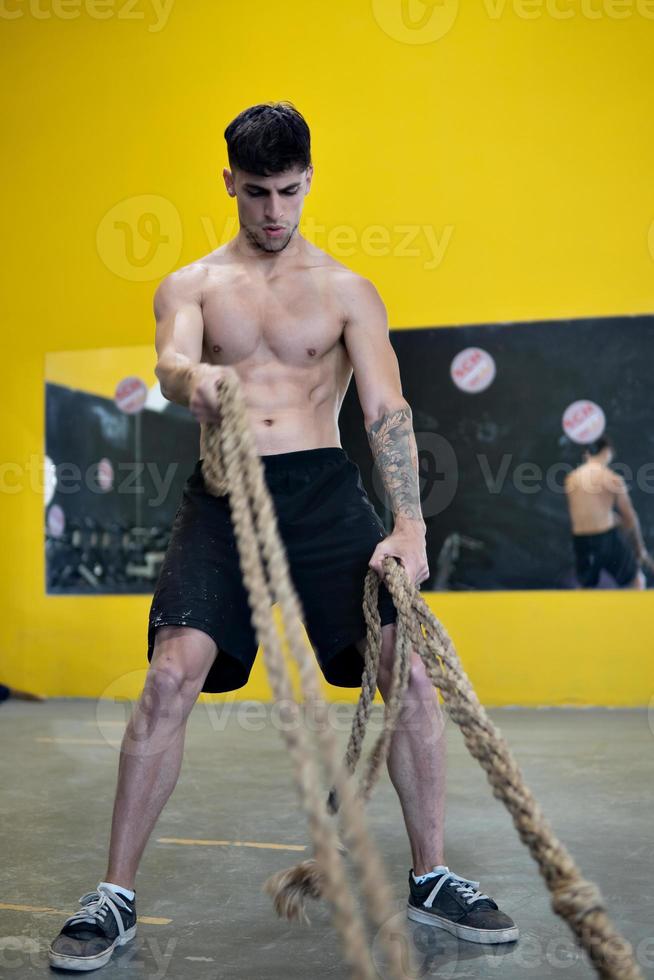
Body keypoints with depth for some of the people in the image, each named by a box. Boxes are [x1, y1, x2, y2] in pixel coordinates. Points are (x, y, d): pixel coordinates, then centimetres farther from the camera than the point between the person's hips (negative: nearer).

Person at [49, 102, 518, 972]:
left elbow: (385, 408, 0)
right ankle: (116, 896, -2)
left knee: (410, 668, -9)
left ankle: (432, 877, 10)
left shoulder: (348, 290, 11)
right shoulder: (190, 286, 11)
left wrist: (410, 523, -16)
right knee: (172, 674, -16)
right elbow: (170, 362, -11)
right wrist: (195, 379, -38)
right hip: (224, 492, 0)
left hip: (324, 486, 1)